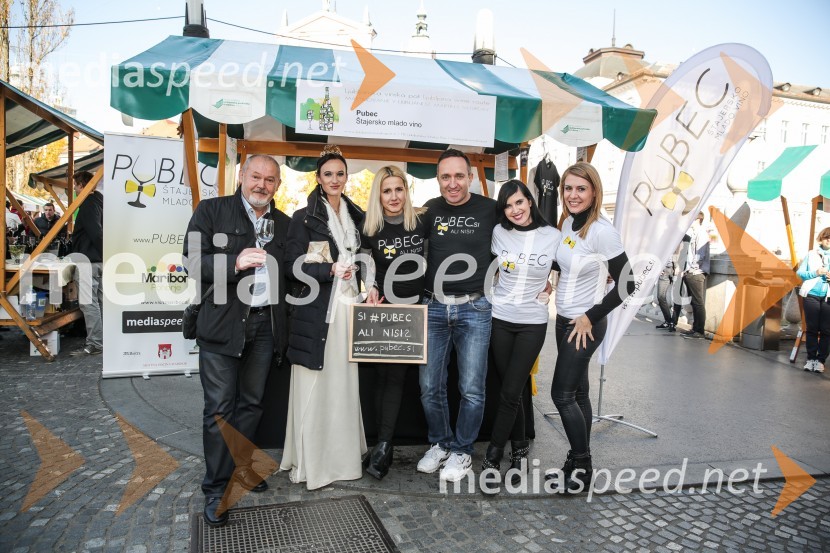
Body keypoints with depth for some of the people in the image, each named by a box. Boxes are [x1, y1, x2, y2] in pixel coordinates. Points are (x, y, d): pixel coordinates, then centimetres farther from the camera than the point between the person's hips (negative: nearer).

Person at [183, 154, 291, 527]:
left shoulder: (284, 223, 12)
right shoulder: (211, 210, 0)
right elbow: (193, 261, -8)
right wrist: (235, 262, -23)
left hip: (265, 325, 4)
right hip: (222, 324, -4)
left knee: (251, 403, 14)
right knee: (220, 409, 0)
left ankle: (239, 465, 33)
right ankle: (215, 489, 14)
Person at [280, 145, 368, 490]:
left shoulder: (357, 217, 14)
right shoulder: (304, 217, 0)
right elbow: (294, 266, -7)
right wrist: (330, 271, -17)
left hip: (348, 307, 4)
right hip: (315, 310, -4)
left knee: (345, 383, 8)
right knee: (313, 386, -2)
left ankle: (342, 455, 20)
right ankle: (309, 462, 10)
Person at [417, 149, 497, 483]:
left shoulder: (490, 209, -2)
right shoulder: (430, 210, 5)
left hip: (474, 309, -3)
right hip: (433, 306, 3)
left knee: (471, 389, 1)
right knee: (430, 386, 8)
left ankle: (462, 452, 21)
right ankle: (440, 444, 29)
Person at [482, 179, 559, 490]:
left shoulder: (552, 236, -5)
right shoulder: (499, 232, -1)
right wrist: (499, 289, 6)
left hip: (532, 323, -2)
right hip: (499, 319, 2)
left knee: (510, 392, -4)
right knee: (510, 390, 9)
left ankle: (492, 457, 10)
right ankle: (519, 449, 26)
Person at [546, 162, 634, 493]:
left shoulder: (603, 231, -19)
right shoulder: (567, 223, 3)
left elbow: (626, 285, -18)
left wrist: (590, 317, -15)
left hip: (585, 325, -8)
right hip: (564, 319, 8)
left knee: (562, 394, -3)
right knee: (577, 392, 14)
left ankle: (581, 466, 14)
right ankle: (579, 464, 25)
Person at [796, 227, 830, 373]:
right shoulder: (811, 254, 10)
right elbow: (800, 272, 5)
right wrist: (815, 272, -11)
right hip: (811, 295, 0)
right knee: (812, 328, 2)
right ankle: (811, 358, 8)